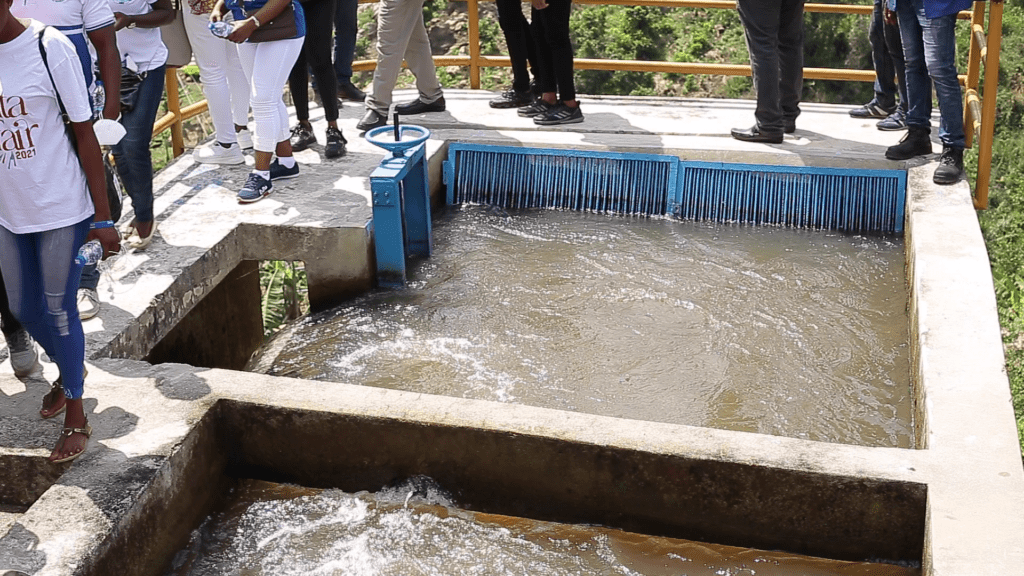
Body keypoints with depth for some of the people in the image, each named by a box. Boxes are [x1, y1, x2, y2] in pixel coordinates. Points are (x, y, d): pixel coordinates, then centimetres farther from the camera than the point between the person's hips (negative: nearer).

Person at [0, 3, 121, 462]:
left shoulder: (49, 48, -16)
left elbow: (84, 133, -12)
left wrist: (102, 217, -11)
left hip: (61, 207, -5)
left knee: (59, 309, 4)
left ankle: (76, 418, 21)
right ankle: (70, 370, 46)